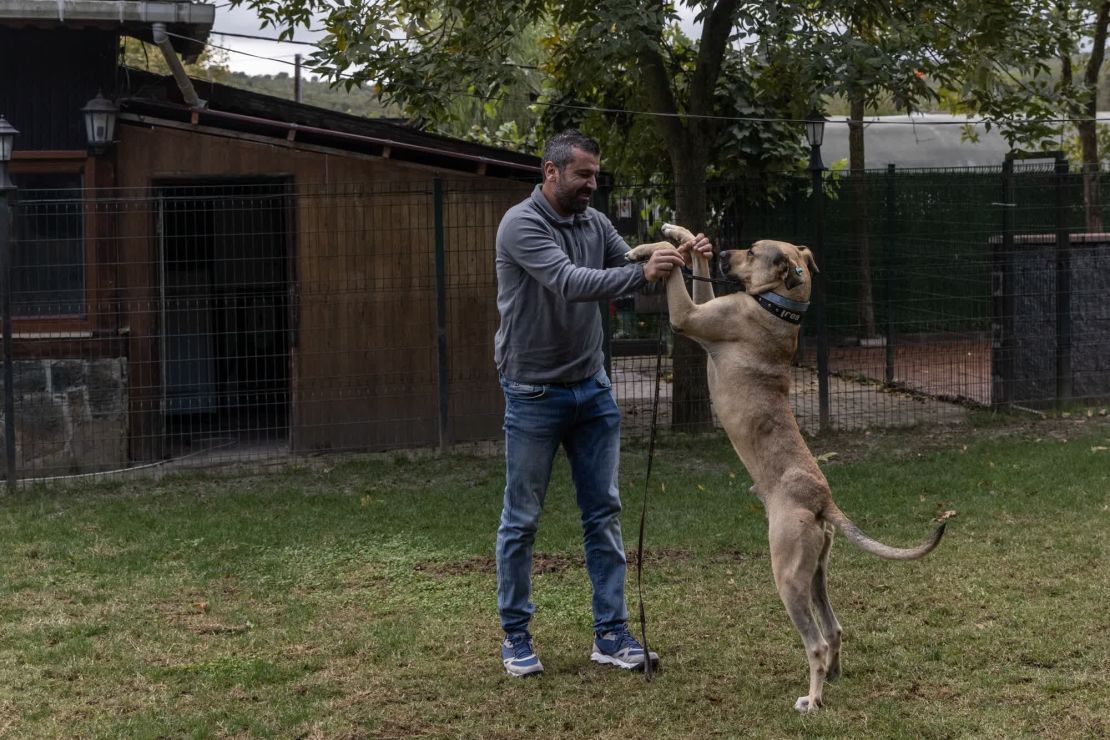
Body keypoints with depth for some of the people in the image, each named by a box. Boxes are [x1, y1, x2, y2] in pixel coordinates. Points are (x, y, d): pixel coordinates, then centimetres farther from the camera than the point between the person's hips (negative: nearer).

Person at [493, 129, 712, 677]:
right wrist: (643, 272, -40)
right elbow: (569, 282, -29)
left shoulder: (594, 222, 5)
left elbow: (635, 274, 6)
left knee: (603, 512, 6)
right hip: (534, 394, -6)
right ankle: (515, 636, 15)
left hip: (592, 389, 6)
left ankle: (610, 635, 12)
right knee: (522, 520, 4)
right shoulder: (521, 225, -16)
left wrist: (680, 259, -14)